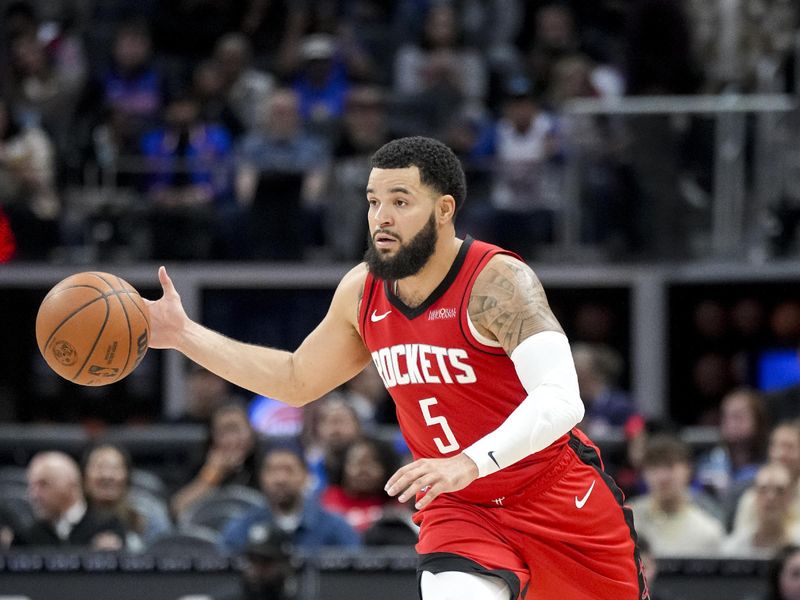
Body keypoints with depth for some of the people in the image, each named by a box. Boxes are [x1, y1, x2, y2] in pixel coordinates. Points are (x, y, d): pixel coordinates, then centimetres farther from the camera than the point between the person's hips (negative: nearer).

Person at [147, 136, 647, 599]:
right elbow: (297, 381, 15)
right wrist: (183, 335, 6)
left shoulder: (498, 281, -23)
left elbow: (560, 401, -36)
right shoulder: (362, 292, -2)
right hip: (459, 508, 3)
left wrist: (471, 462, -50)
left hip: (557, 497, -3)